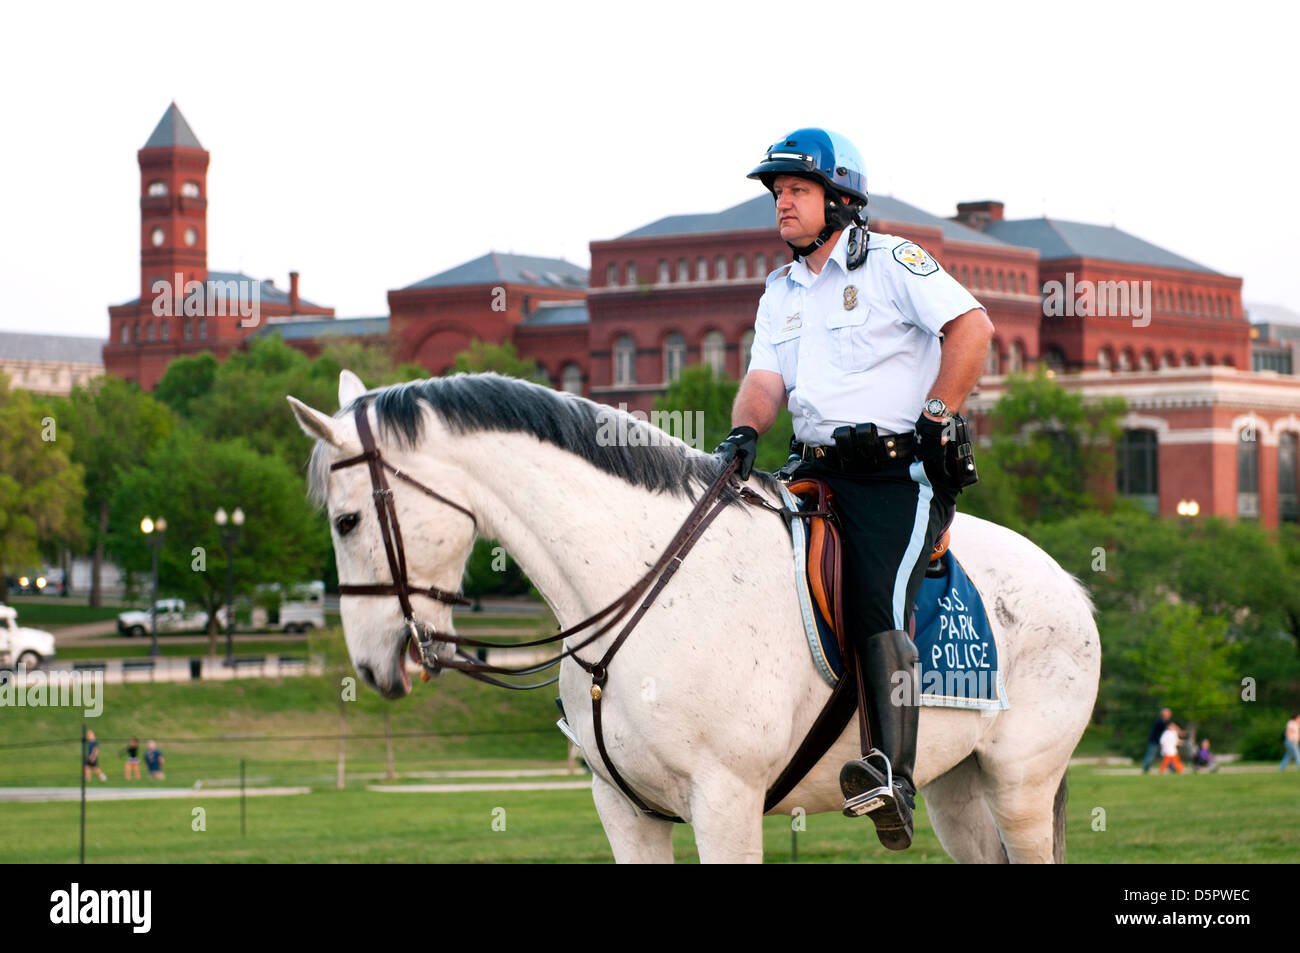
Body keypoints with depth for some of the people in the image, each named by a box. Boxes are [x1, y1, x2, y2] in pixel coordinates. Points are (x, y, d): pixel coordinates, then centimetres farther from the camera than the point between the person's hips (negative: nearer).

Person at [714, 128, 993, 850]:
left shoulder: (893, 262, -1)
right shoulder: (781, 294, 19)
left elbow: (972, 326, -11)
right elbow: (766, 379, 7)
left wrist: (936, 417, -15)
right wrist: (746, 432, -14)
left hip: (900, 472, -7)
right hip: (817, 469, 7)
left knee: (878, 605, -23)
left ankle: (895, 777, -34)